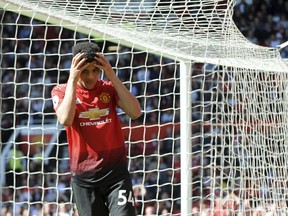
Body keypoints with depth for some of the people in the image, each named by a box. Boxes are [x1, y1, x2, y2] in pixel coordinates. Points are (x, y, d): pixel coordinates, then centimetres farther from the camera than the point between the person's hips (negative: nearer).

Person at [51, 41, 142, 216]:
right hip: (84, 176, 0)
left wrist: (112, 76, -13)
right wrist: (72, 79, -16)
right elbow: (66, 120, -19)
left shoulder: (110, 88, 6)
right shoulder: (61, 91, 2)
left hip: (116, 171, 1)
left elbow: (135, 113, -10)